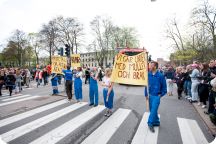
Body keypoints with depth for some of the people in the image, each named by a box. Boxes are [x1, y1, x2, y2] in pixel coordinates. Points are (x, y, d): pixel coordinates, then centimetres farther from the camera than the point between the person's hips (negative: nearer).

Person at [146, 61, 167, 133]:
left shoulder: (160, 76, -12)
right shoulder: (148, 75, -4)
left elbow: (164, 86, -2)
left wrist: (161, 95, -3)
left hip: (156, 96, -4)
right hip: (150, 95, 4)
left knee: (153, 110, -5)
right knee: (152, 110, 14)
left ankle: (150, 123, 8)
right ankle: (156, 122, 33)